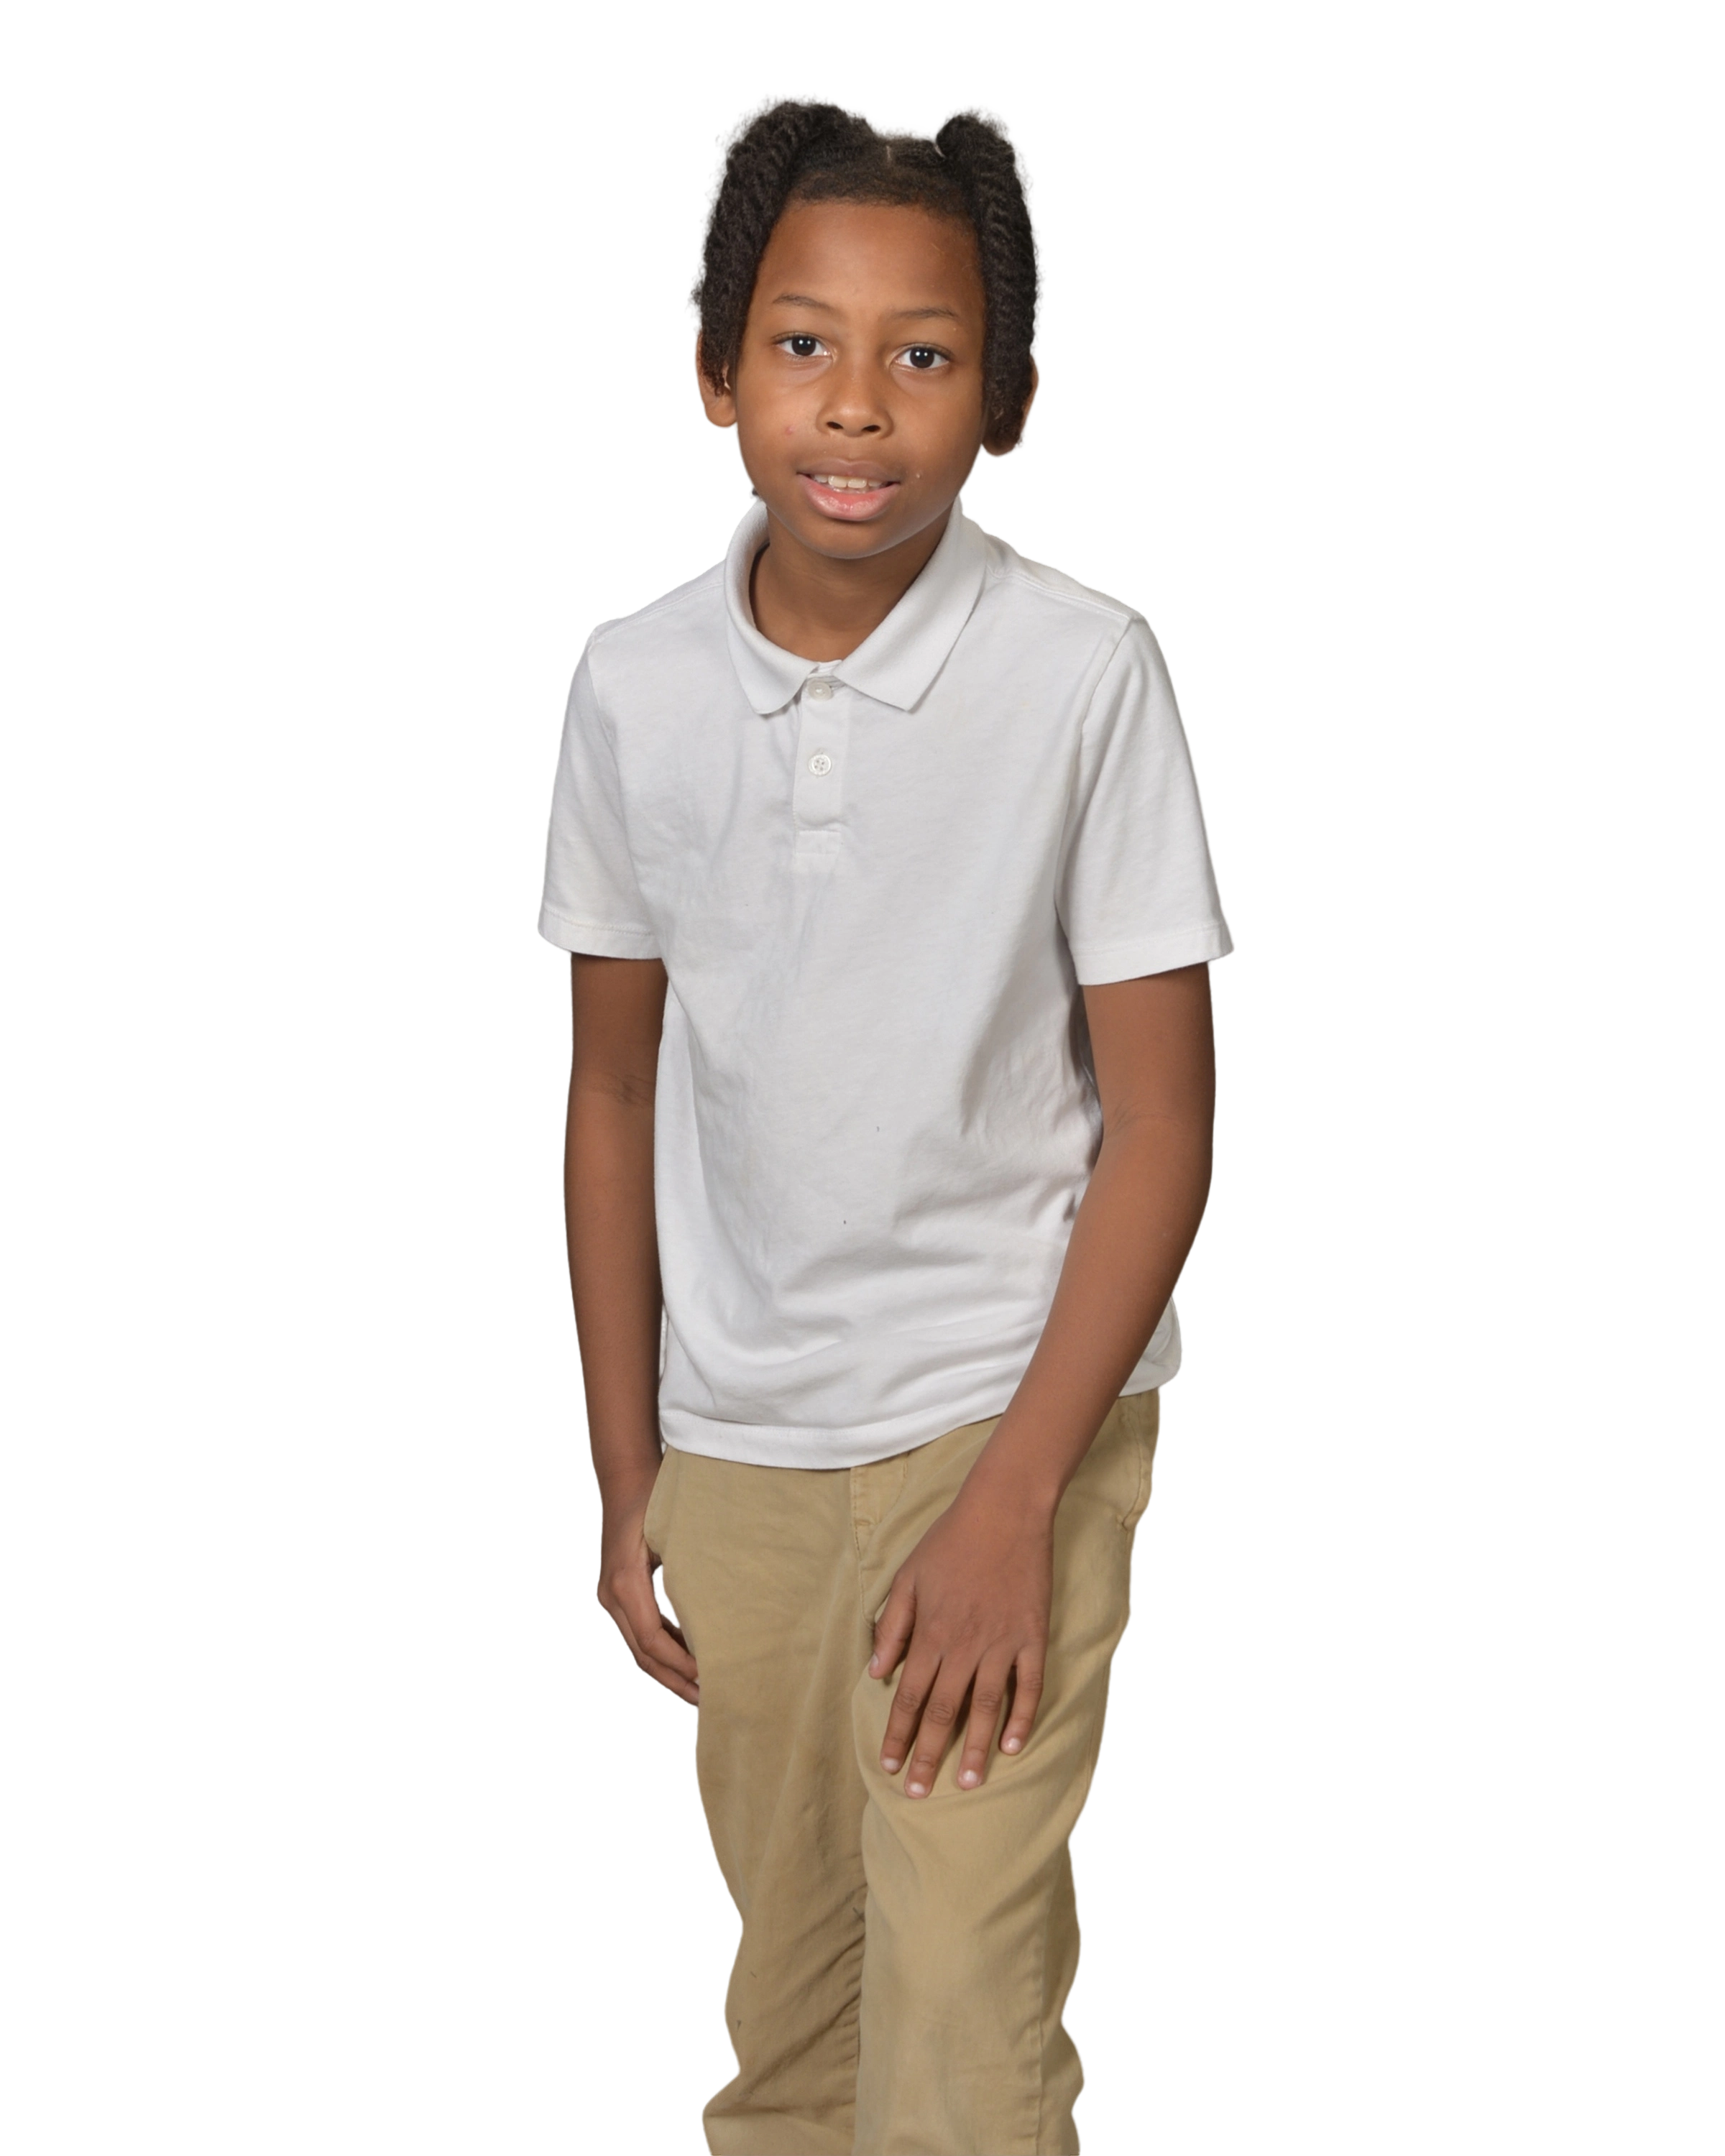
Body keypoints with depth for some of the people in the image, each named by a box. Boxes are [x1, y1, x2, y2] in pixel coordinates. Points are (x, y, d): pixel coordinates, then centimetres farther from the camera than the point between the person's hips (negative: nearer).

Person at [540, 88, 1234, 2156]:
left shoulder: (1084, 672, -15)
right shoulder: (636, 683, -5)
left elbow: (1162, 1121, -11)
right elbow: (617, 1089, 6)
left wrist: (1014, 1501, -15)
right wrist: (623, 1480, 7)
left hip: (1008, 1413, -3)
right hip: (736, 1436, 4)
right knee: (782, 1976, 17)